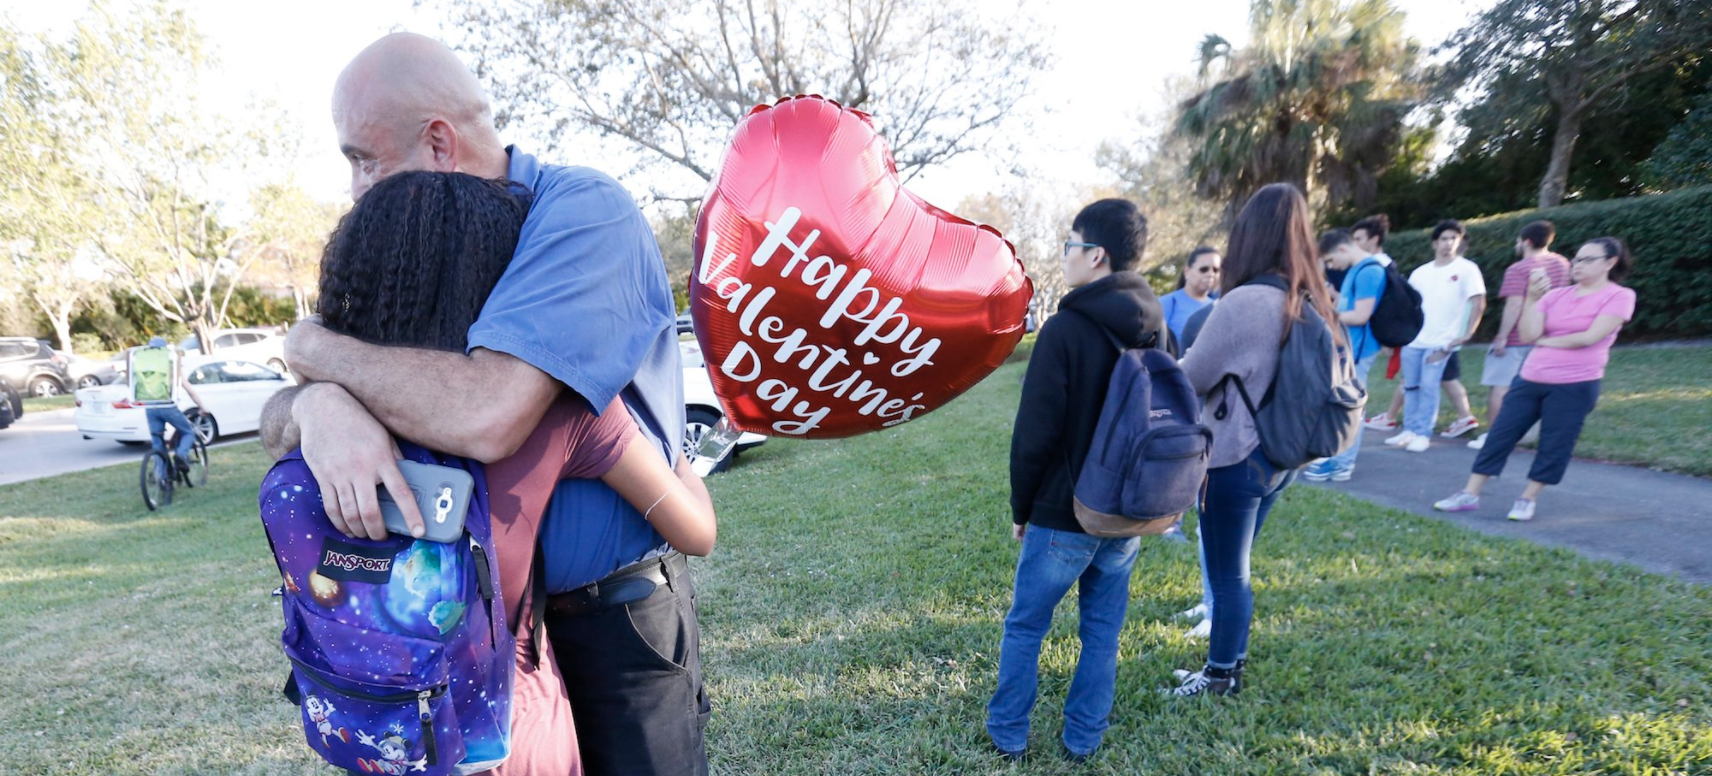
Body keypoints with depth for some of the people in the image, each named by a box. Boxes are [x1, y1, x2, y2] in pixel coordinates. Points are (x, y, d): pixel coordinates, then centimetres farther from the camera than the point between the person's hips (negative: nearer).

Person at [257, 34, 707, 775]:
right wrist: (318, 406, -24)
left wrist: (316, 345, -15)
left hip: (614, 616, -6)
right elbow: (277, 418, 1)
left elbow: (484, 416, -34)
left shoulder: (584, 212, -20)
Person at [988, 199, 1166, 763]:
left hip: (1063, 515, -6)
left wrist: (1021, 508, -4)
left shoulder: (1066, 328, -17)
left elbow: (1036, 432, -17)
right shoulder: (1154, 327, 4)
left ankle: (1008, 734, 24)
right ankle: (1084, 738, 28)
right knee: (1103, 630, 17)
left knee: (1024, 627, 11)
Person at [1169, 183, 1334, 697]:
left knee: (1227, 574, 8)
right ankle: (1231, 661, 36)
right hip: (1280, 455, 8)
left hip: (1236, 456, -8)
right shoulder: (1309, 302, 3)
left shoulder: (1244, 302, -22)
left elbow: (1191, 378, -12)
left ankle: (1221, 676, 25)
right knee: (1234, 568, 22)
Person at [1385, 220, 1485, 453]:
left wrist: (1467, 335, -11)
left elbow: (1479, 303, -5)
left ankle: (1423, 434, 2)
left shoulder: (1467, 269, -2)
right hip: (1412, 340, 4)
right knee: (1410, 386, 8)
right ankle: (1409, 430, 17)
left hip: (1440, 342, -4)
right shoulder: (1420, 272, 9)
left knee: (1429, 387, -5)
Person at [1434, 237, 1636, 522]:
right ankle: (1470, 495, 8)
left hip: (1576, 386, -4)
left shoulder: (1619, 296, -1)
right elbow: (1528, 335, -3)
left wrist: (1545, 341, -2)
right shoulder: (1556, 295, 10)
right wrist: (1532, 297, -10)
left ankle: (1527, 500, 16)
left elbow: (1590, 337, -13)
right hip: (1531, 379, 4)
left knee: (1553, 446, 2)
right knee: (1500, 434, 3)